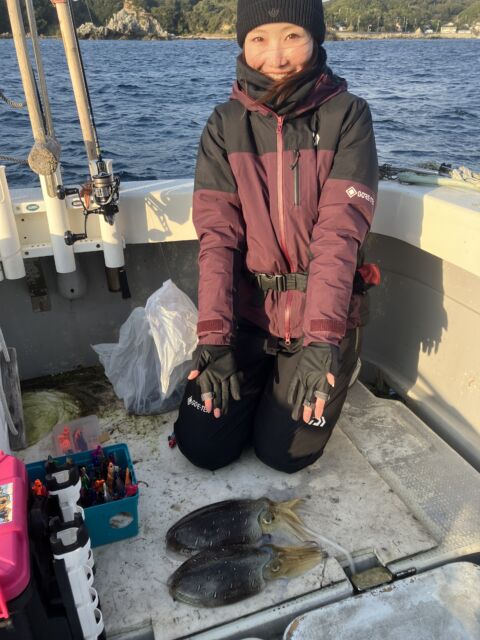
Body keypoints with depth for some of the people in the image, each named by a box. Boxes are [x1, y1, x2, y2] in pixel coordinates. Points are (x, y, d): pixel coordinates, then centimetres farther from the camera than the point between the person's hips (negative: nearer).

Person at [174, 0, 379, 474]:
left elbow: (340, 229, -17)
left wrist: (321, 338, -28)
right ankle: (260, 382, 31)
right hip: (246, 310, 2)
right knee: (203, 446, 3)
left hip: (323, 317, -2)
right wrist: (214, 337, -20)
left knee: (284, 453, 1)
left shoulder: (347, 116, -7)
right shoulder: (225, 125, -1)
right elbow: (217, 233, -10)